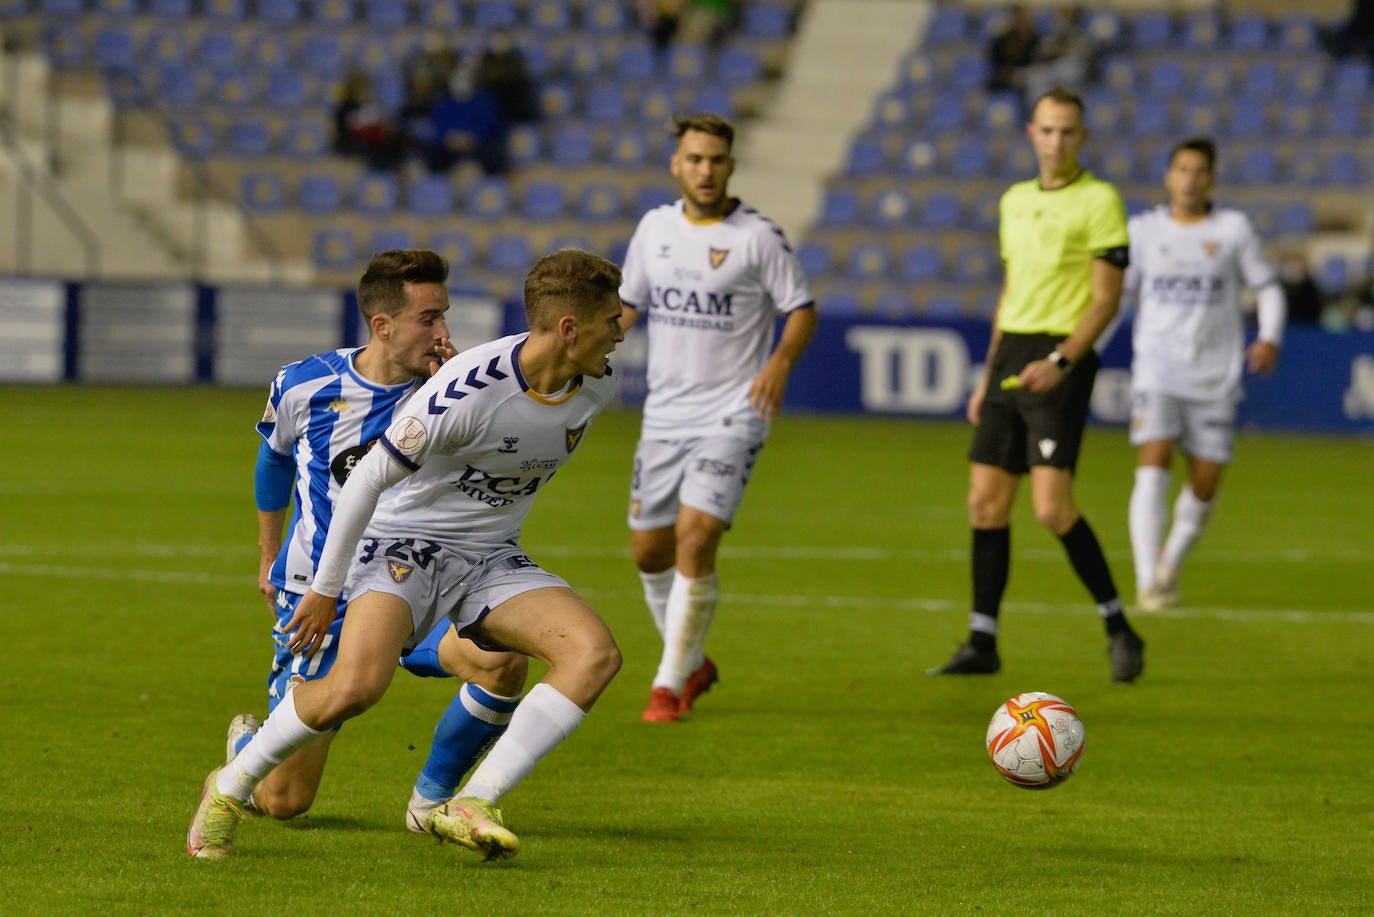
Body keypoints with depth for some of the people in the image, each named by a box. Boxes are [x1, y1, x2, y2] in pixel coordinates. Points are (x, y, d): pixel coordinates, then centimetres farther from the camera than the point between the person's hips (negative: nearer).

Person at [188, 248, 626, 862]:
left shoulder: (595, 385, -5)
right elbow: (370, 476, -16)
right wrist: (325, 589, -9)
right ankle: (230, 788, -4)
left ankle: (468, 808, -20)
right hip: (405, 542, -7)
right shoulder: (469, 389, -26)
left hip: (490, 559, 7)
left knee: (596, 653, -20)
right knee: (356, 684, -31)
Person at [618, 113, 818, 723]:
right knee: (649, 550, 8)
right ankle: (693, 663, 30)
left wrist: (781, 362, -21)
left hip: (731, 414, -5)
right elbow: (630, 304, 17)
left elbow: (802, 310, -4)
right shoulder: (655, 227, 6)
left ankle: (670, 684, -6)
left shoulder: (759, 237, -8)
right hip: (664, 413, 5)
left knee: (695, 540, -17)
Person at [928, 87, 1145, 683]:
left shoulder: (1099, 201, -6)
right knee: (986, 502, 4)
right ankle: (982, 643, 10)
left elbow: (1106, 299, -10)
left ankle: (1119, 630, -2)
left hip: (1060, 362, -7)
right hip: (1011, 356, 7)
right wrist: (988, 379, 21)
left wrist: (1060, 361, -22)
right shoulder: (1015, 200, 16)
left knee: (1052, 508, -16)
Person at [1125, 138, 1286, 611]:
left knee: (1204, 484, 3)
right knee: (1153, 465, -20)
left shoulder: (1233, 229, 3)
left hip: (1216, 374, 1)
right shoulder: (1143, 230, 5)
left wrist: (1269, 339, -9)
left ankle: (1170, 565, 31)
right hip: (1158, 369, -1)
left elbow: (1267, 287, 8)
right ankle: (1147, 583, -23)